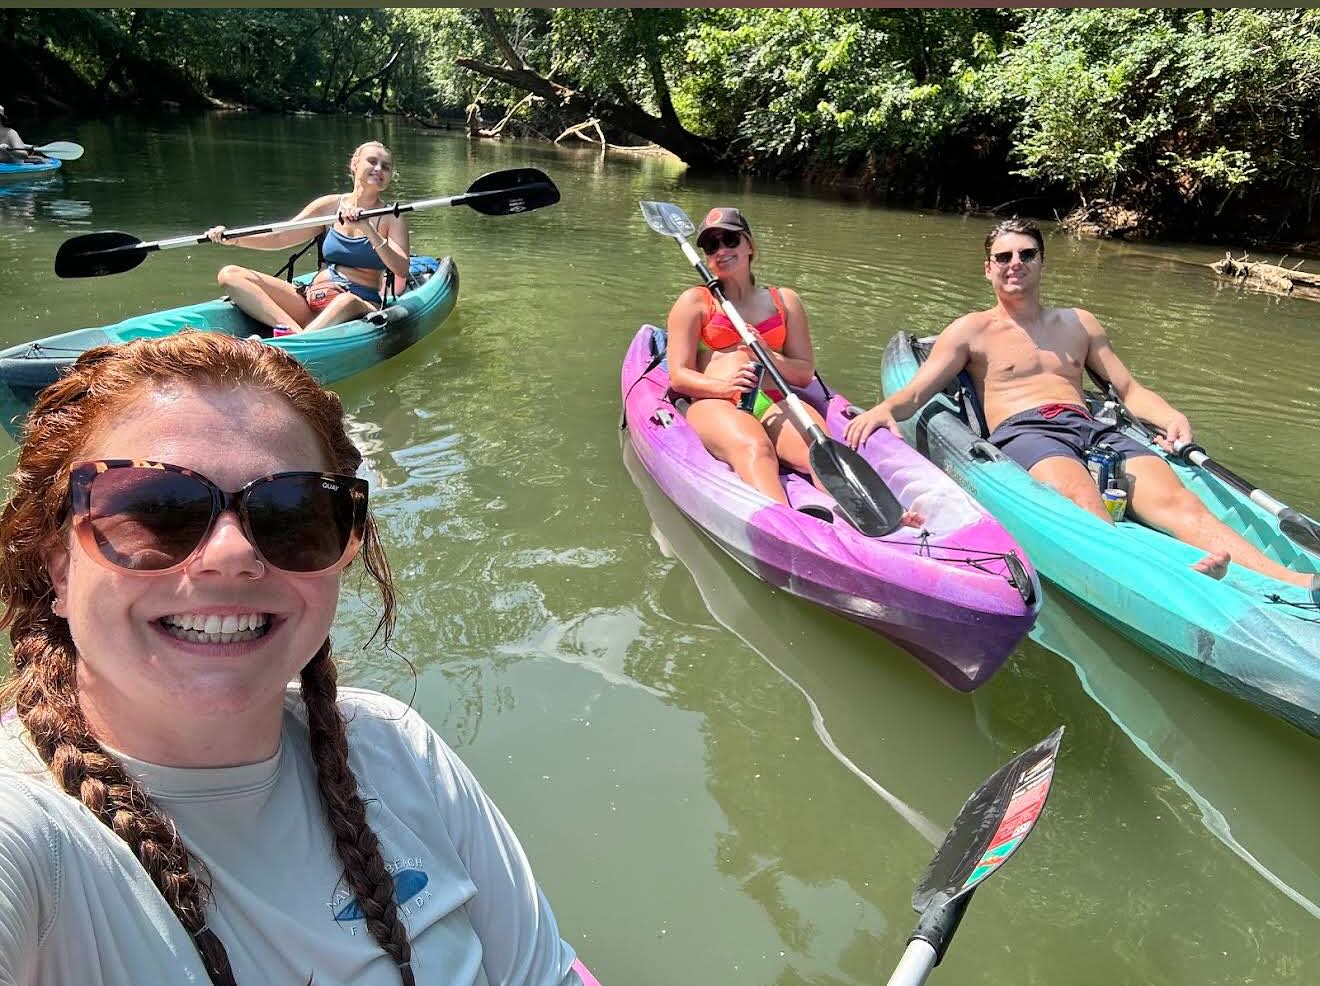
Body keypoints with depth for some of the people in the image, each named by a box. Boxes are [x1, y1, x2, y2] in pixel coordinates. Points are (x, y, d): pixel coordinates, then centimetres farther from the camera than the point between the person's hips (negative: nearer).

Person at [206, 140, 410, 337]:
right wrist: (232, 238, -1)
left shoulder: (391, 219, 5)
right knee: (229, 274, -10)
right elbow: (279, 238, 14)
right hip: (312, 297, 5)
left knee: (347, 303, -41)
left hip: (360, 306, -4)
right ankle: (291, 330, -35)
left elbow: (402, 270, -12)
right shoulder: (330, 205, 13)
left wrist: (368, 229, -22)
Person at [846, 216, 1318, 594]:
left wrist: (1171, 416, 3)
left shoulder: (1079, 323, 29)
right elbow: (916, 392, 7)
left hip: (1094, 429, 4)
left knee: (1175, 500, -27)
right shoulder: (971, 330, 18)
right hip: (1021, 433, -4)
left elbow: (1129, 388, 25)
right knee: (1081, 495, -39)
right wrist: (883, 410, -17)